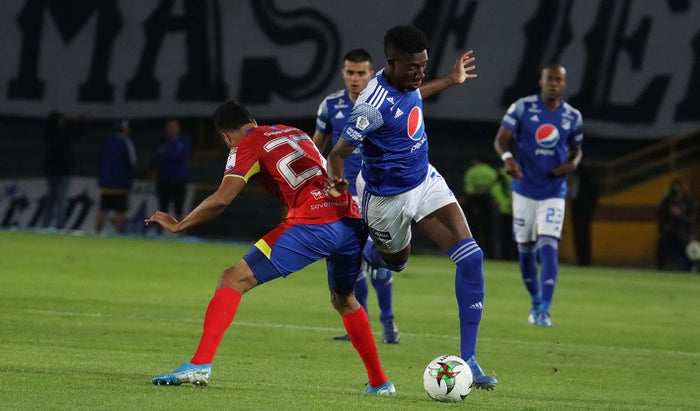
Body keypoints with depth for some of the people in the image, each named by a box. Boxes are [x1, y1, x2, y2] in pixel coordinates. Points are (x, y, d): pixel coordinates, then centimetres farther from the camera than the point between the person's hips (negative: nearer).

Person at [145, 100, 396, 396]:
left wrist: (178, 225, 11)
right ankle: (379, 383, 32)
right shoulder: (294, 133, 28)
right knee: (344, 300, 31)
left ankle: (200, 365, -16)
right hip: (353, 220, 7)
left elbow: (221, 199, 0)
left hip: (313, 222, -7)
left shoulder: (247, 145, 8)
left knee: (233, 280, -2)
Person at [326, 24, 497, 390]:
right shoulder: (374, 105, -32)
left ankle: (468, 359, -6)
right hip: (389, 198, -6)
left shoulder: (405, 82, -8)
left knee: (471, 257, -10)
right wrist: (336, 180, -50)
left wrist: (451, 80, 29)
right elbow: (338, 152, -29)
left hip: (425, 181, 6)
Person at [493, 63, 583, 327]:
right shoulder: (522, 108, -6)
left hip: (553, 194, 0)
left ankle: (545, 311, -17)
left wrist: (572, 163, -7)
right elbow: (501, 139, -7)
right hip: (525, 191, 0)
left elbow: (576, 149, 16)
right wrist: (507, 157, -29)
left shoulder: (572, 117, 2)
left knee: (549, 248, -15)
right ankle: (536, 302, 30)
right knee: (526, 250, 8)